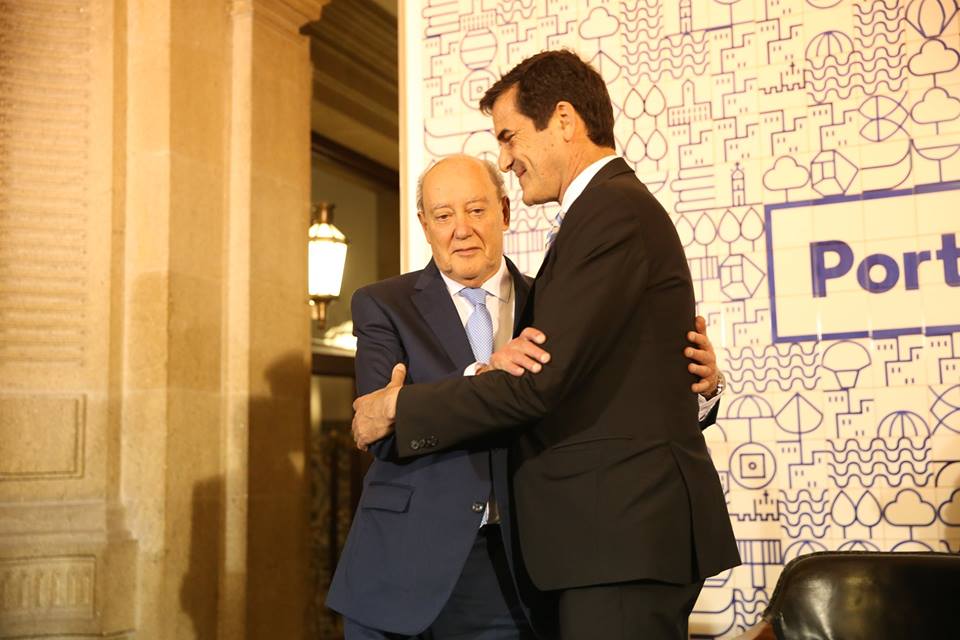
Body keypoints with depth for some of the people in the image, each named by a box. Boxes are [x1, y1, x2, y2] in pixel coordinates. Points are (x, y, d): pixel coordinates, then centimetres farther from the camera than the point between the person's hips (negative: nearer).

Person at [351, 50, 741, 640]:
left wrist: (399, 408, -9)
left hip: (624, 529, -10)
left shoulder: (613, 211, -13)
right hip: (626, 524, 10)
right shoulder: (616, 208, 18)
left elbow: (540, 380, -19)